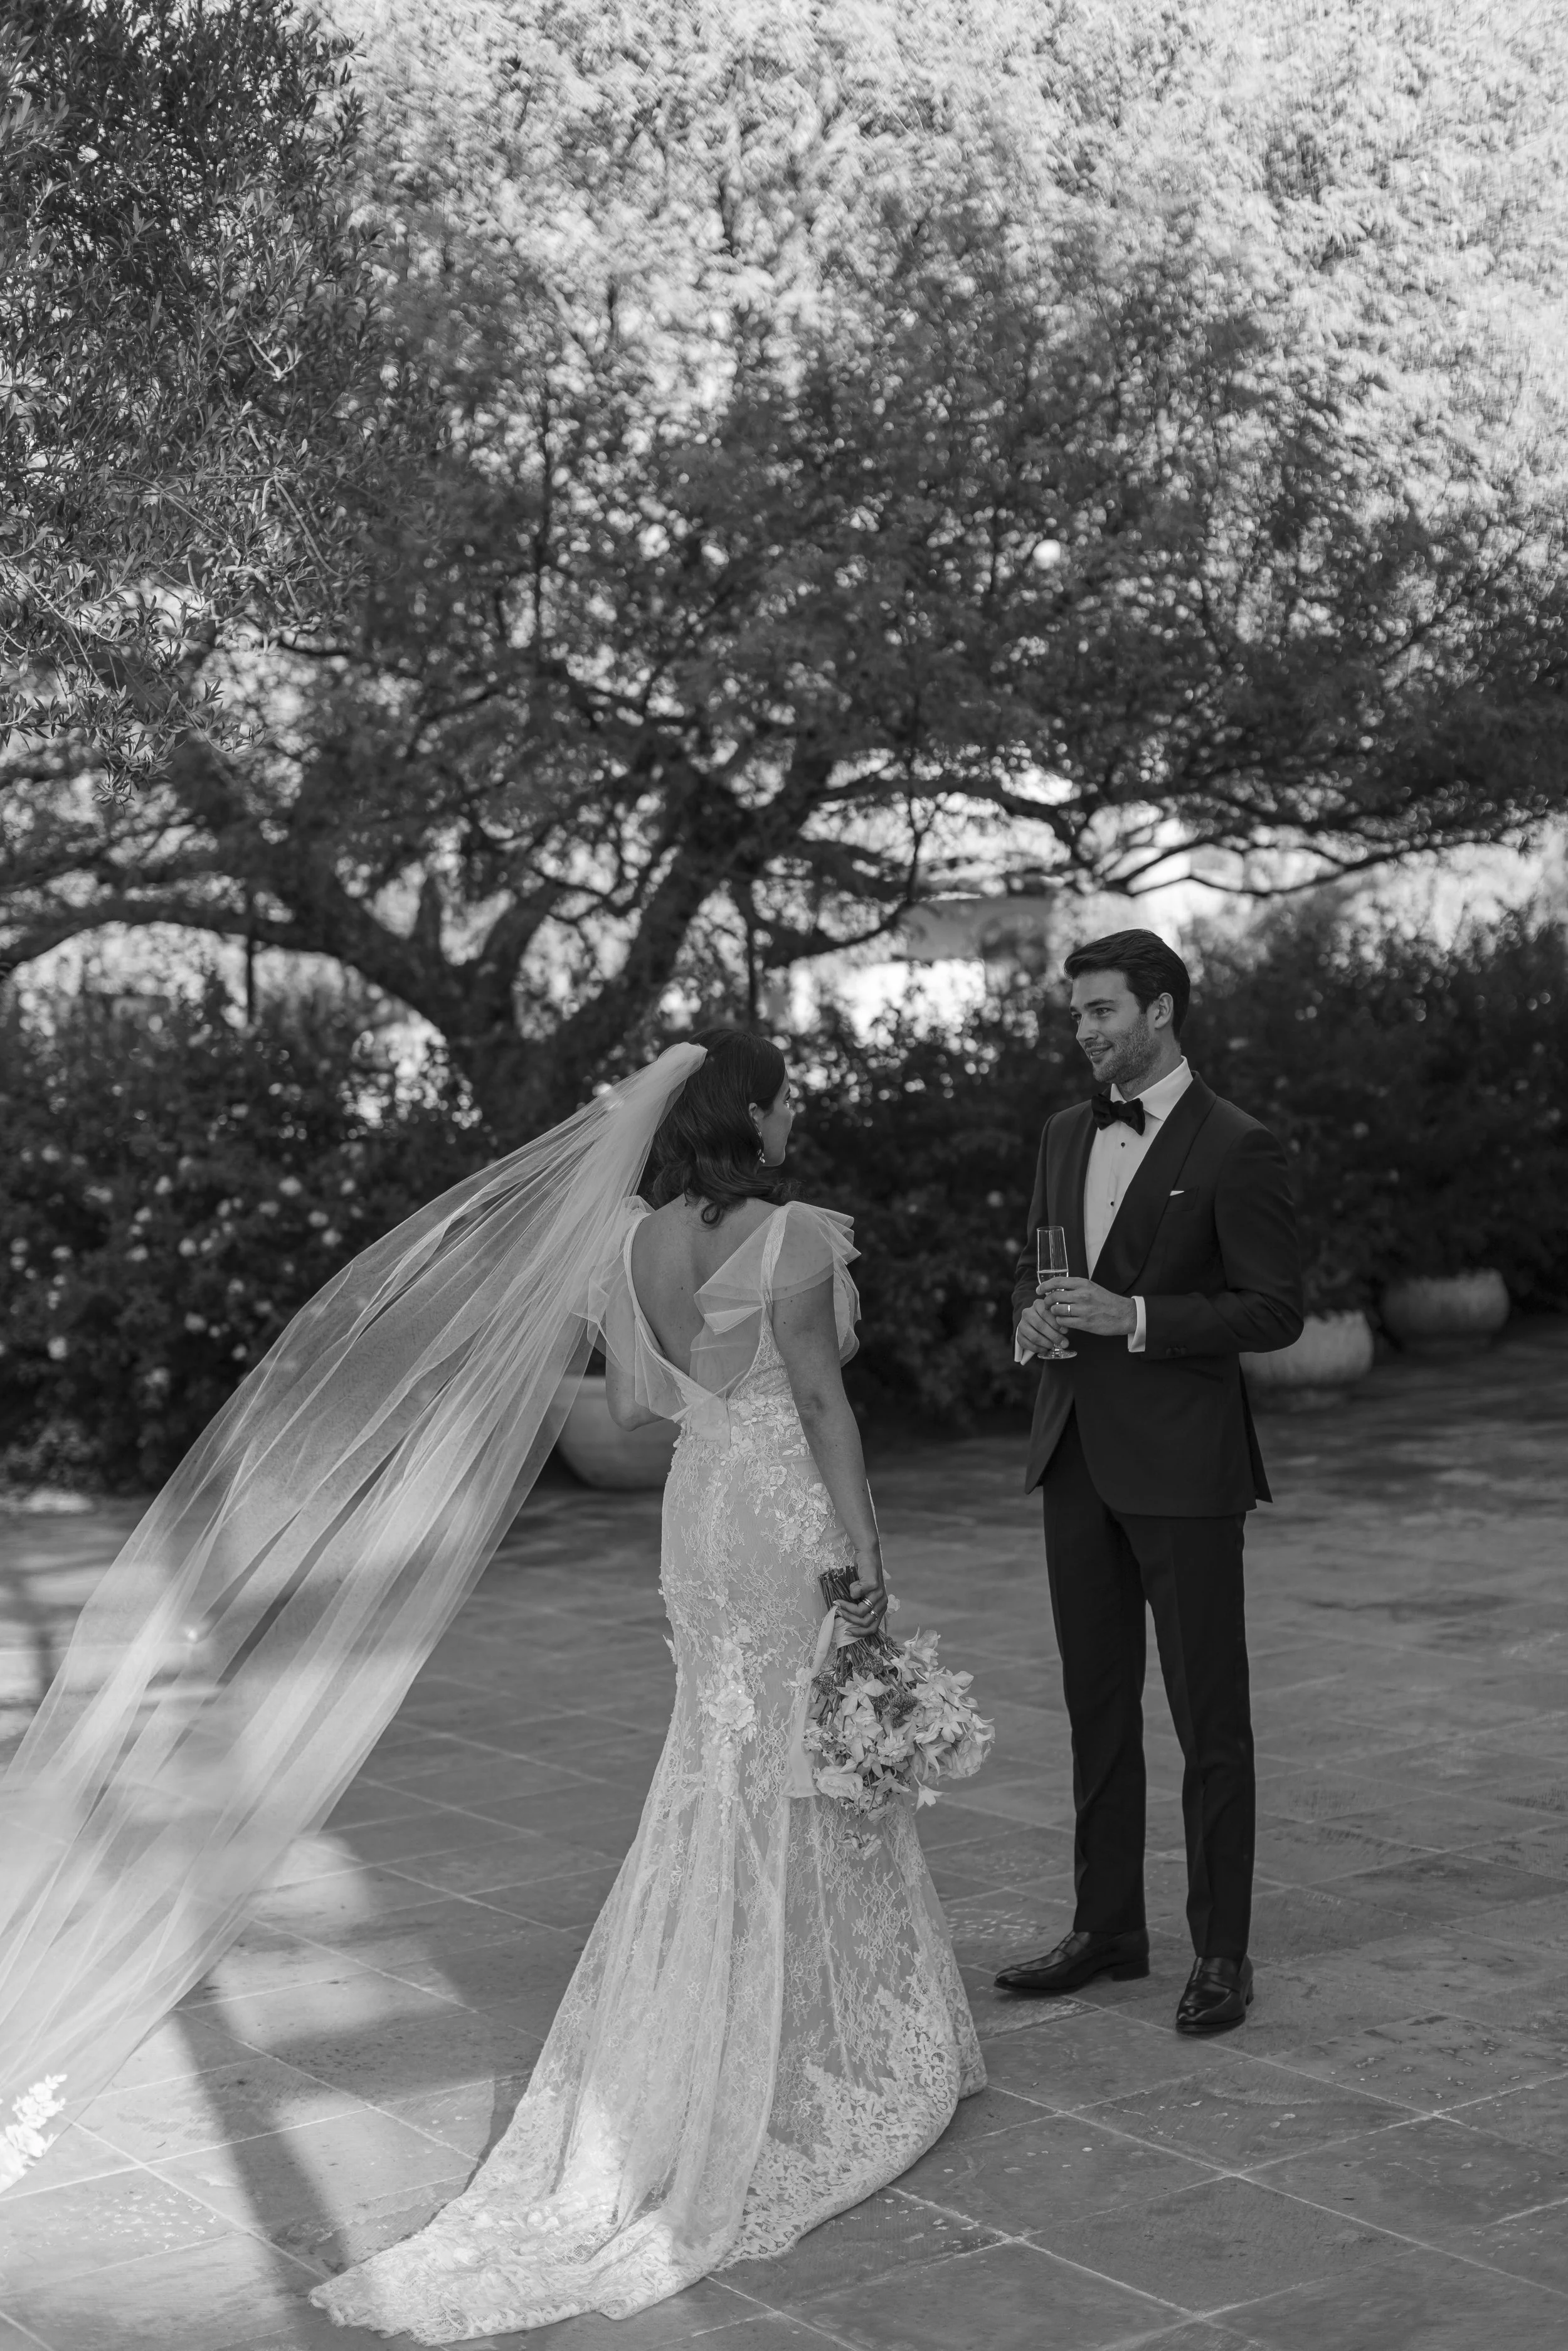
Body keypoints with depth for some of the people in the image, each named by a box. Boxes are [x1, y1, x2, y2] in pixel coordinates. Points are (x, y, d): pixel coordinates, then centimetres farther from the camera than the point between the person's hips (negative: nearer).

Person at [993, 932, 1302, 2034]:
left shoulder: (1237, 1149, -10)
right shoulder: (1067, 1135, 11)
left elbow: (1277, 1311, -12)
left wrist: (1131, 1317, -20)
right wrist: (1032, 1316, -2)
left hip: (1182, 1463, -7)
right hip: (1078, 1452, 7)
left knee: (1209, 1716, 2)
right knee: (1098, 1704, 14)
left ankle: (1223, 1952, 12)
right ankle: (1108, 1926, 26)